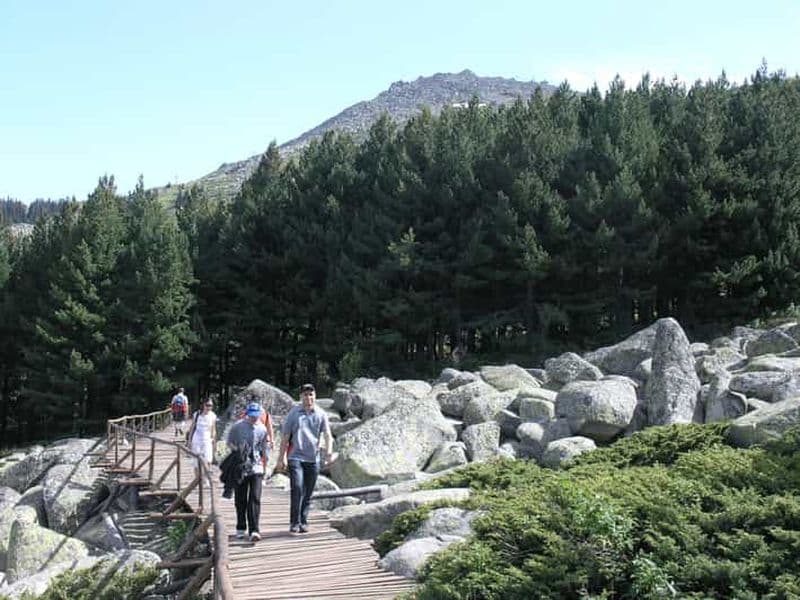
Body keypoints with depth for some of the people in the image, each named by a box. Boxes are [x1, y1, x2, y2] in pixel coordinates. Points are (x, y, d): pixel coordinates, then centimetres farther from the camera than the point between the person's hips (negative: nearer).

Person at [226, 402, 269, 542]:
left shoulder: (262, 429, 4)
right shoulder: (237, 426, -3)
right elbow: (229, 442, 9)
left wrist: (264, 467, 18)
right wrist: (235, 450, -10)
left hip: (256, 468, 0)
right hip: (239, 468, 0)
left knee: (255, 499, -10)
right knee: (240, 501, 8)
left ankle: (254, 530, -13)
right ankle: (241, 528, 23)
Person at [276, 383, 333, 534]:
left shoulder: (321, 414, 6)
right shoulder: (293, 413, 4)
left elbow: (327, 434, -3)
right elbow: (285, 437, 7)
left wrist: (329, 450, -21)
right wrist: (281, 458, 4)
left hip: (313, 459, 2)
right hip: (295, 457, -2)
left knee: (308, 493, 8)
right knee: (297, 488, -16)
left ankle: (303, 522, 20)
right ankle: (294, 523, -10)